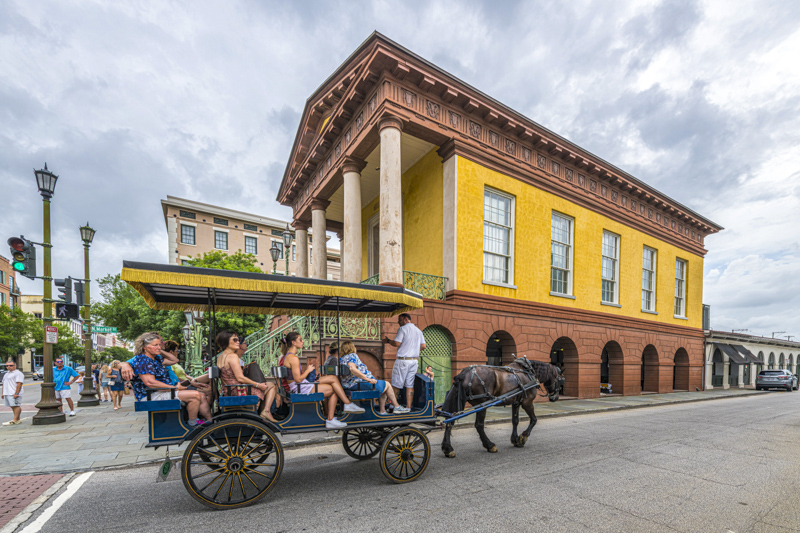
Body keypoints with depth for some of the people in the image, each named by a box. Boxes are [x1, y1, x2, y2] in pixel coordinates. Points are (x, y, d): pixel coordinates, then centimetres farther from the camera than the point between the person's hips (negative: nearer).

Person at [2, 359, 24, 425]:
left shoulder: (18, 373, -9)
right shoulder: (7, 374, 21)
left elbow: (19, 384, -17)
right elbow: (4, 384, 26)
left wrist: (16, 393, -23)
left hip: (14, 394, -9)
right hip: (7, 394, 9)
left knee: (16, 406, -10)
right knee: (13, 407, 8)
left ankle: (14, 421, -12)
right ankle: (18, 420, 11)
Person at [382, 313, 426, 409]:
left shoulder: (403, 329, -7)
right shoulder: (418, 330, 14)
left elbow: (397, 343, -14)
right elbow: (423, 346, 11)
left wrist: (388, 341, 3)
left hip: (403, 360, -6)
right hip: (414, 360, 6)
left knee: (396, 385, 1)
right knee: (410, 385, 6)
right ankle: (408, 407, 5)